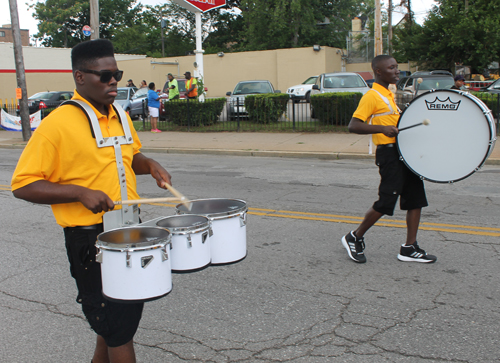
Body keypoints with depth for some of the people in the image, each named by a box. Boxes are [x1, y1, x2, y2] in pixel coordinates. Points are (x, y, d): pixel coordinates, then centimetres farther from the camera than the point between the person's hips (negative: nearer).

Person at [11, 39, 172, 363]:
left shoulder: (120, 116, 7)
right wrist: (80, 192, -25)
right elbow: (23, 185, -15)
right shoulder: (58, 123, -15)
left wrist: (149, 165, 2)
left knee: (125, 315, 20)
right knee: (118, 327, 0)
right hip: (90, 239, -7)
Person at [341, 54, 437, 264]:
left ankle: (409, 248, 13)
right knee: (386, 202, -8)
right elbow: (353, 126, -19)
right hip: (389, 154, -9)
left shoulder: (390, 95, 18)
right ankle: (354, 238, 11)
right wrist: (382, 128, -29)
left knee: (416, 199, 6)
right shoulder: (371, 96, -10)